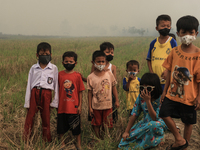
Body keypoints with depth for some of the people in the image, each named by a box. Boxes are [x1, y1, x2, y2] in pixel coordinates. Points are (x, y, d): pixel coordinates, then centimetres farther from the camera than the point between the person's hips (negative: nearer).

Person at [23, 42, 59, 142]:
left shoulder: (54, 68, 4)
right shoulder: (33, 68, 8)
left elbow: (56, 85, 5)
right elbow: (29, 85, 9)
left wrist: (55, 101, 2)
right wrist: (27, 102, 6)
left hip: (46, 94, -1)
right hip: (34, 93, 1)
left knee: (46, 118, 6)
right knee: (30, 116, 0)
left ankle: (47, 140, 20)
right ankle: (26, 140, 12)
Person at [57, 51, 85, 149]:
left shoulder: (77, 76, -4)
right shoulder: (60, 75, 0)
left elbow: (80, 92, 0)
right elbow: (57, 90, 6)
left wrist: (80, 105, -2)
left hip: (73, 107, -1)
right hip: (62, 107, 2)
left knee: (76, 127, 9)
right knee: (61, 127, 12)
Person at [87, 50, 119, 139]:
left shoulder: (109, 74, -3)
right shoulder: (91, 77, -8)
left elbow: (113, 87, 7)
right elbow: (90, 92, -3)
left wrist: (117, 100, 6)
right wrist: (90, 107, -2)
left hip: (108, 105, 1)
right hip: (96, 106, -1)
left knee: (107, 125, 9)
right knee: (96, 124, 11)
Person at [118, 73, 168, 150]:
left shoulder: (160, 99, -22)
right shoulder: (140, 97, -8)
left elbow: (155, 118, -28)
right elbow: (134, 115, -5)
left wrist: (148, 101, -33)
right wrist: (127, 131, -10)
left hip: (159, 125, -3)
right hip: (145, 122, 3)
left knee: (152, 124, -40)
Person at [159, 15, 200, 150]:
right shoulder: (174, 52, -2)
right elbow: (170, 72, 6)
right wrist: (165, 90, 8)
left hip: (189, 96, -3)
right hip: (172, 92, 3)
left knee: (188, 122, 10)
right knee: (164, 113, -4)